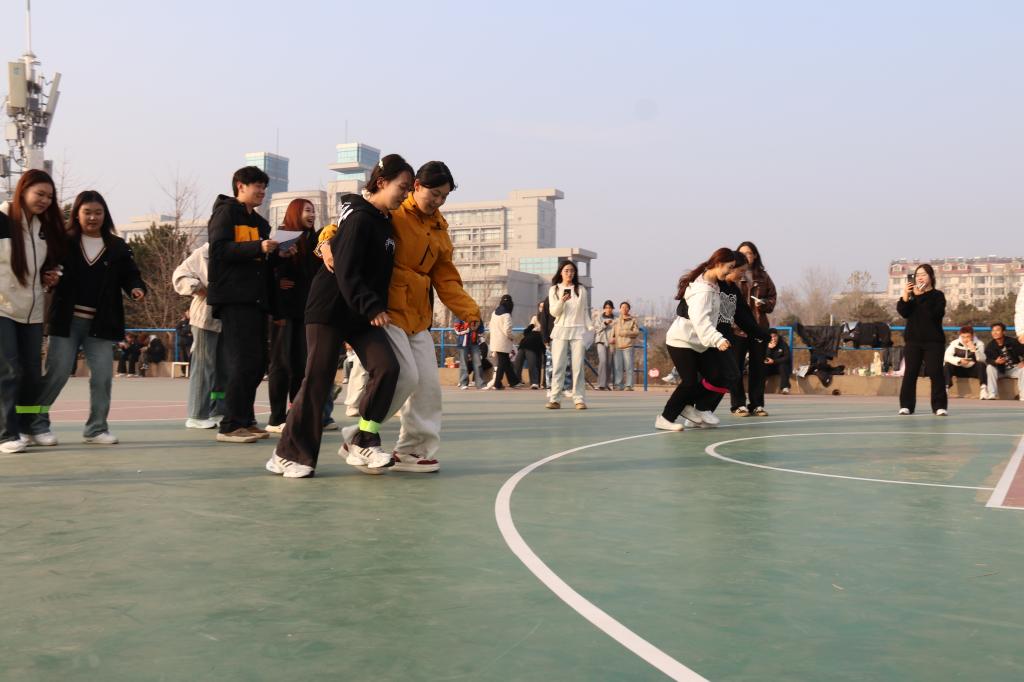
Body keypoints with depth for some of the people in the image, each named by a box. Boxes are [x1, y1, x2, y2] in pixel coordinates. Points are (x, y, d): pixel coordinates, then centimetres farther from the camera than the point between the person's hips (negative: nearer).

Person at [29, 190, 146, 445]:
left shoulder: (118, 247, 8)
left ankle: (96, 428, 12)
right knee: (57, 373, -1)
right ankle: (36, 424, 14)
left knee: (102, 375, 1)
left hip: (101, 323, 2)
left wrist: (136, 288, -12)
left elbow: (130, 275, 8)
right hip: (67, 320, -2)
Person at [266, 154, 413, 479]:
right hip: (330, 310, -8)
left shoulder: (385, 222, 12)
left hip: (364, 316, 8)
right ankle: (289, 454, 10)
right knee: (317, 380, -3)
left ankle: (361, 441, -2)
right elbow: (347, 272, -22)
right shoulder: (360, 218, -14)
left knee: (387, 367, -11)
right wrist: (372, 308, -26)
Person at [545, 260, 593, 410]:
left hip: (578, 331, 1)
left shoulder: (581, 290, 11)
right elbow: (553, 312, 2)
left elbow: (585, 312, 14)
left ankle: (578, 399, -3)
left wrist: (590, 329, 6)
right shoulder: (554, 290, 8)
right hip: (560, 330, -1)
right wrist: (561, 301, -17)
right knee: (557, 365, -5)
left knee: (578, 366, -4)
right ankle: (554, 399, -6)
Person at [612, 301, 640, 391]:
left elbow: (636, 332, 0)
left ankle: (629, 385, -7)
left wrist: (625, 333, -11)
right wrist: (612, 339, -3)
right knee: (618, 367, -1)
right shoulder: (616, 321, 19)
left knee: (628, 366, -8)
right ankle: (619, 385, 3)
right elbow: (612, 332, 18)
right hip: (617, 346, 3)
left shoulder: (633, 320, 9)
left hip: (628, 346, -3)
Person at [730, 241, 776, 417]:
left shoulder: (763, 276, 11)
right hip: (737, 327, -4)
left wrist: (764, 304, -6)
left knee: (758, 367, 7)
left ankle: (757, 404, 15)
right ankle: (739, 404, 7)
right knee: (736, 367, 0)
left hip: (759, 327, 4)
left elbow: (773, 297, 15)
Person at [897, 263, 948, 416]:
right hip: (913, 339, 3)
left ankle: (940, 406, 0)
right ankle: (906, 405, 4)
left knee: (935, 372, -5)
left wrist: (921, 296, -20)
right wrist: (905, 296, -18)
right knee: (910, 373, 0)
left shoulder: (938, 295, 0)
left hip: (933, 340, -3)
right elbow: (903, 312, -4)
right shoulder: (911, 294, 10)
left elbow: (936, 313, -18)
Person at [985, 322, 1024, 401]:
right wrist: (995, 362, -40)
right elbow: (988, 360, -19)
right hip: (999, 370, 0)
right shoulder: (990, 346, -13)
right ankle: (992, 396, -30)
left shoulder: (1013, 342, -13)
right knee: (989, 367, -29)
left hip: (1013, 369, 0)